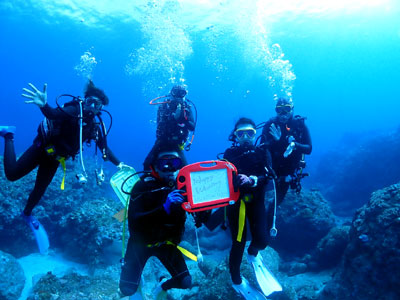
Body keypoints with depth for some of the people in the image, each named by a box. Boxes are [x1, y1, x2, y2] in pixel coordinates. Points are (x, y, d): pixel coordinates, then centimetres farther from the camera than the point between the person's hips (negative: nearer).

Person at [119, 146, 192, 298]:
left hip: (166, 242, 3)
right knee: (127, 289, -4)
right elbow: (134, 220, -31)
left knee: (185, 282, -5)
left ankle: (163, 286, 28)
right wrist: (164, 208, -44)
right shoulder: (143, 186, -21)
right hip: (141, 242, -2)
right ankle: (137, 280, 33)